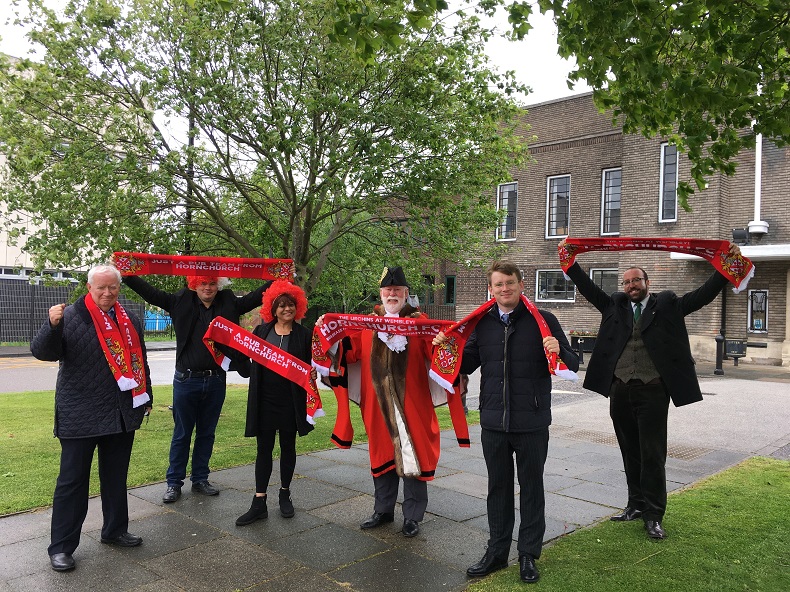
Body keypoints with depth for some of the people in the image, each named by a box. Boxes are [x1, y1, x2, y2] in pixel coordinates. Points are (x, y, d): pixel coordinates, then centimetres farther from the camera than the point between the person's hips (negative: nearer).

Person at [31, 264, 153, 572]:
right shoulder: (70, 317, -8)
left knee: (116, 477, 16)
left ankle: (115, 530, 31)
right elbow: (43, 352, -14)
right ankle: (61, 546, 14)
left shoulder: (130, 319, 10)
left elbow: (139, 359, 19)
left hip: (122, 415, 5)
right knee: (73, 480, 3)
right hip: (80, 416, -5)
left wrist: (146, 395, 22)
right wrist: (52, 325, -33)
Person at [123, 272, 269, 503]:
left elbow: (256, 296, 4)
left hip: (216, 380, 2)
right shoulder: (181, 303, -1)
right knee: (182, 433, 9)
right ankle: (174, 482, 19)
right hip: (186, 380, -2)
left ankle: (200, 479, 27)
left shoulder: (229, 304, 3)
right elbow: (150, 293, -3)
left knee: (207, 433, 14)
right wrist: (125, 274, -10)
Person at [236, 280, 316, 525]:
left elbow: (311, 366, 3)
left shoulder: (304, 335, 0)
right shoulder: (261, 331, 4)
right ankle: (259, 503, 8)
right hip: (265, 399, 1)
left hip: (291, 401, -1)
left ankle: (285, 494, 28)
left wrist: (311, 374, -17)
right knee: (264, 449, 4)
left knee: (288, 447, 12)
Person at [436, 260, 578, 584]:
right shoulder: (483, 323, 4)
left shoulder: (543, 320, -6)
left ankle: (529, 555, 27)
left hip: (531, 424, -3)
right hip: (493, 423, 3)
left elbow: (573, 365, -5)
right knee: (498, 487, 15)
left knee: (531, 488, 11)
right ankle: (497, 551, 30)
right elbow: (466, 365, 12)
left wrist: (559, 351, -26)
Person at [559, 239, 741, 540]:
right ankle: (636, 504, 28)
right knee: (630, 453, 14)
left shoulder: (667, 304, 5)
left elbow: (704, 293, -1)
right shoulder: (615, 305, 11)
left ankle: (653, 515, 12)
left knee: (653, 455, 1)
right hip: (620, 391, 3)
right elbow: (587, 288, 9)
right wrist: (570, 263, 3)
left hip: (652, 391, -3)